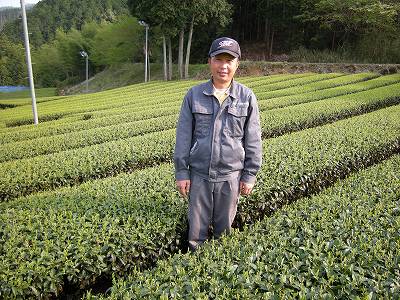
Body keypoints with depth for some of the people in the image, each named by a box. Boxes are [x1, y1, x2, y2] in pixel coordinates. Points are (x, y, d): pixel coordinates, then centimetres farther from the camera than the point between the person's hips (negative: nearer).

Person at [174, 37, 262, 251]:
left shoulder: (247, 97, -4)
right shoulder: (194, 95, -3)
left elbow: (253, 140, 0)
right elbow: (183, 136, -1)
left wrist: (249, 175, 0)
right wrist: (181, 172, -3)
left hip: (230, 175, 0)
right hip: (199, 174, 1)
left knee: (224, 227, 17)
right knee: (196, 227, 13)